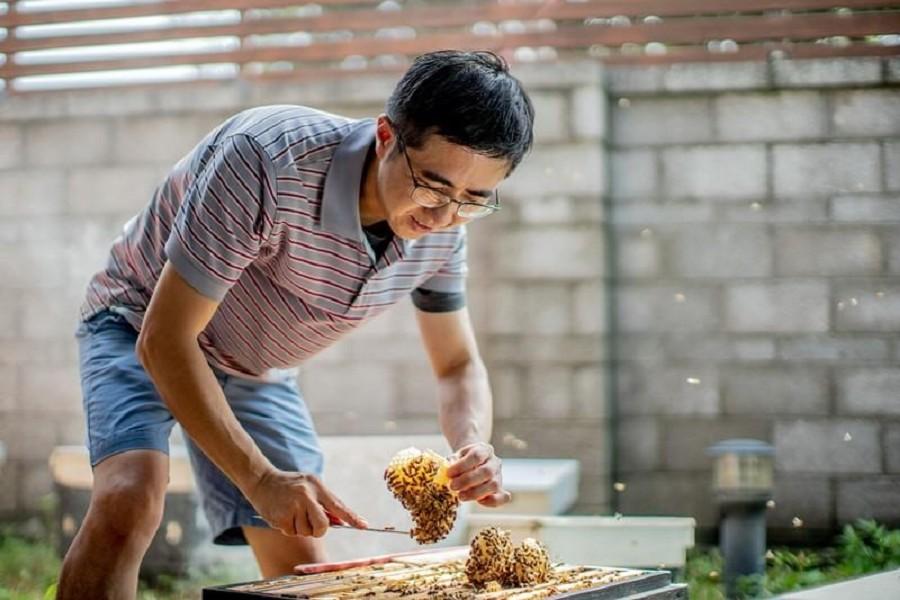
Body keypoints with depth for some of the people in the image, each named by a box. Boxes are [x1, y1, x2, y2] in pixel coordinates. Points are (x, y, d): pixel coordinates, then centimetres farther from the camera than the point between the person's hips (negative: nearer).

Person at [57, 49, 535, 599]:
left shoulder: (442, 233, -16)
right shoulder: (268, 162, -37)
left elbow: (459, 365, -2)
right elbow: (165, 340, -34)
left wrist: (473, 447, -26)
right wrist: (261, 478, -40)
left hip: (259, 373, 6)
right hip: (141, 329, -5)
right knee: (132, 498, -30)